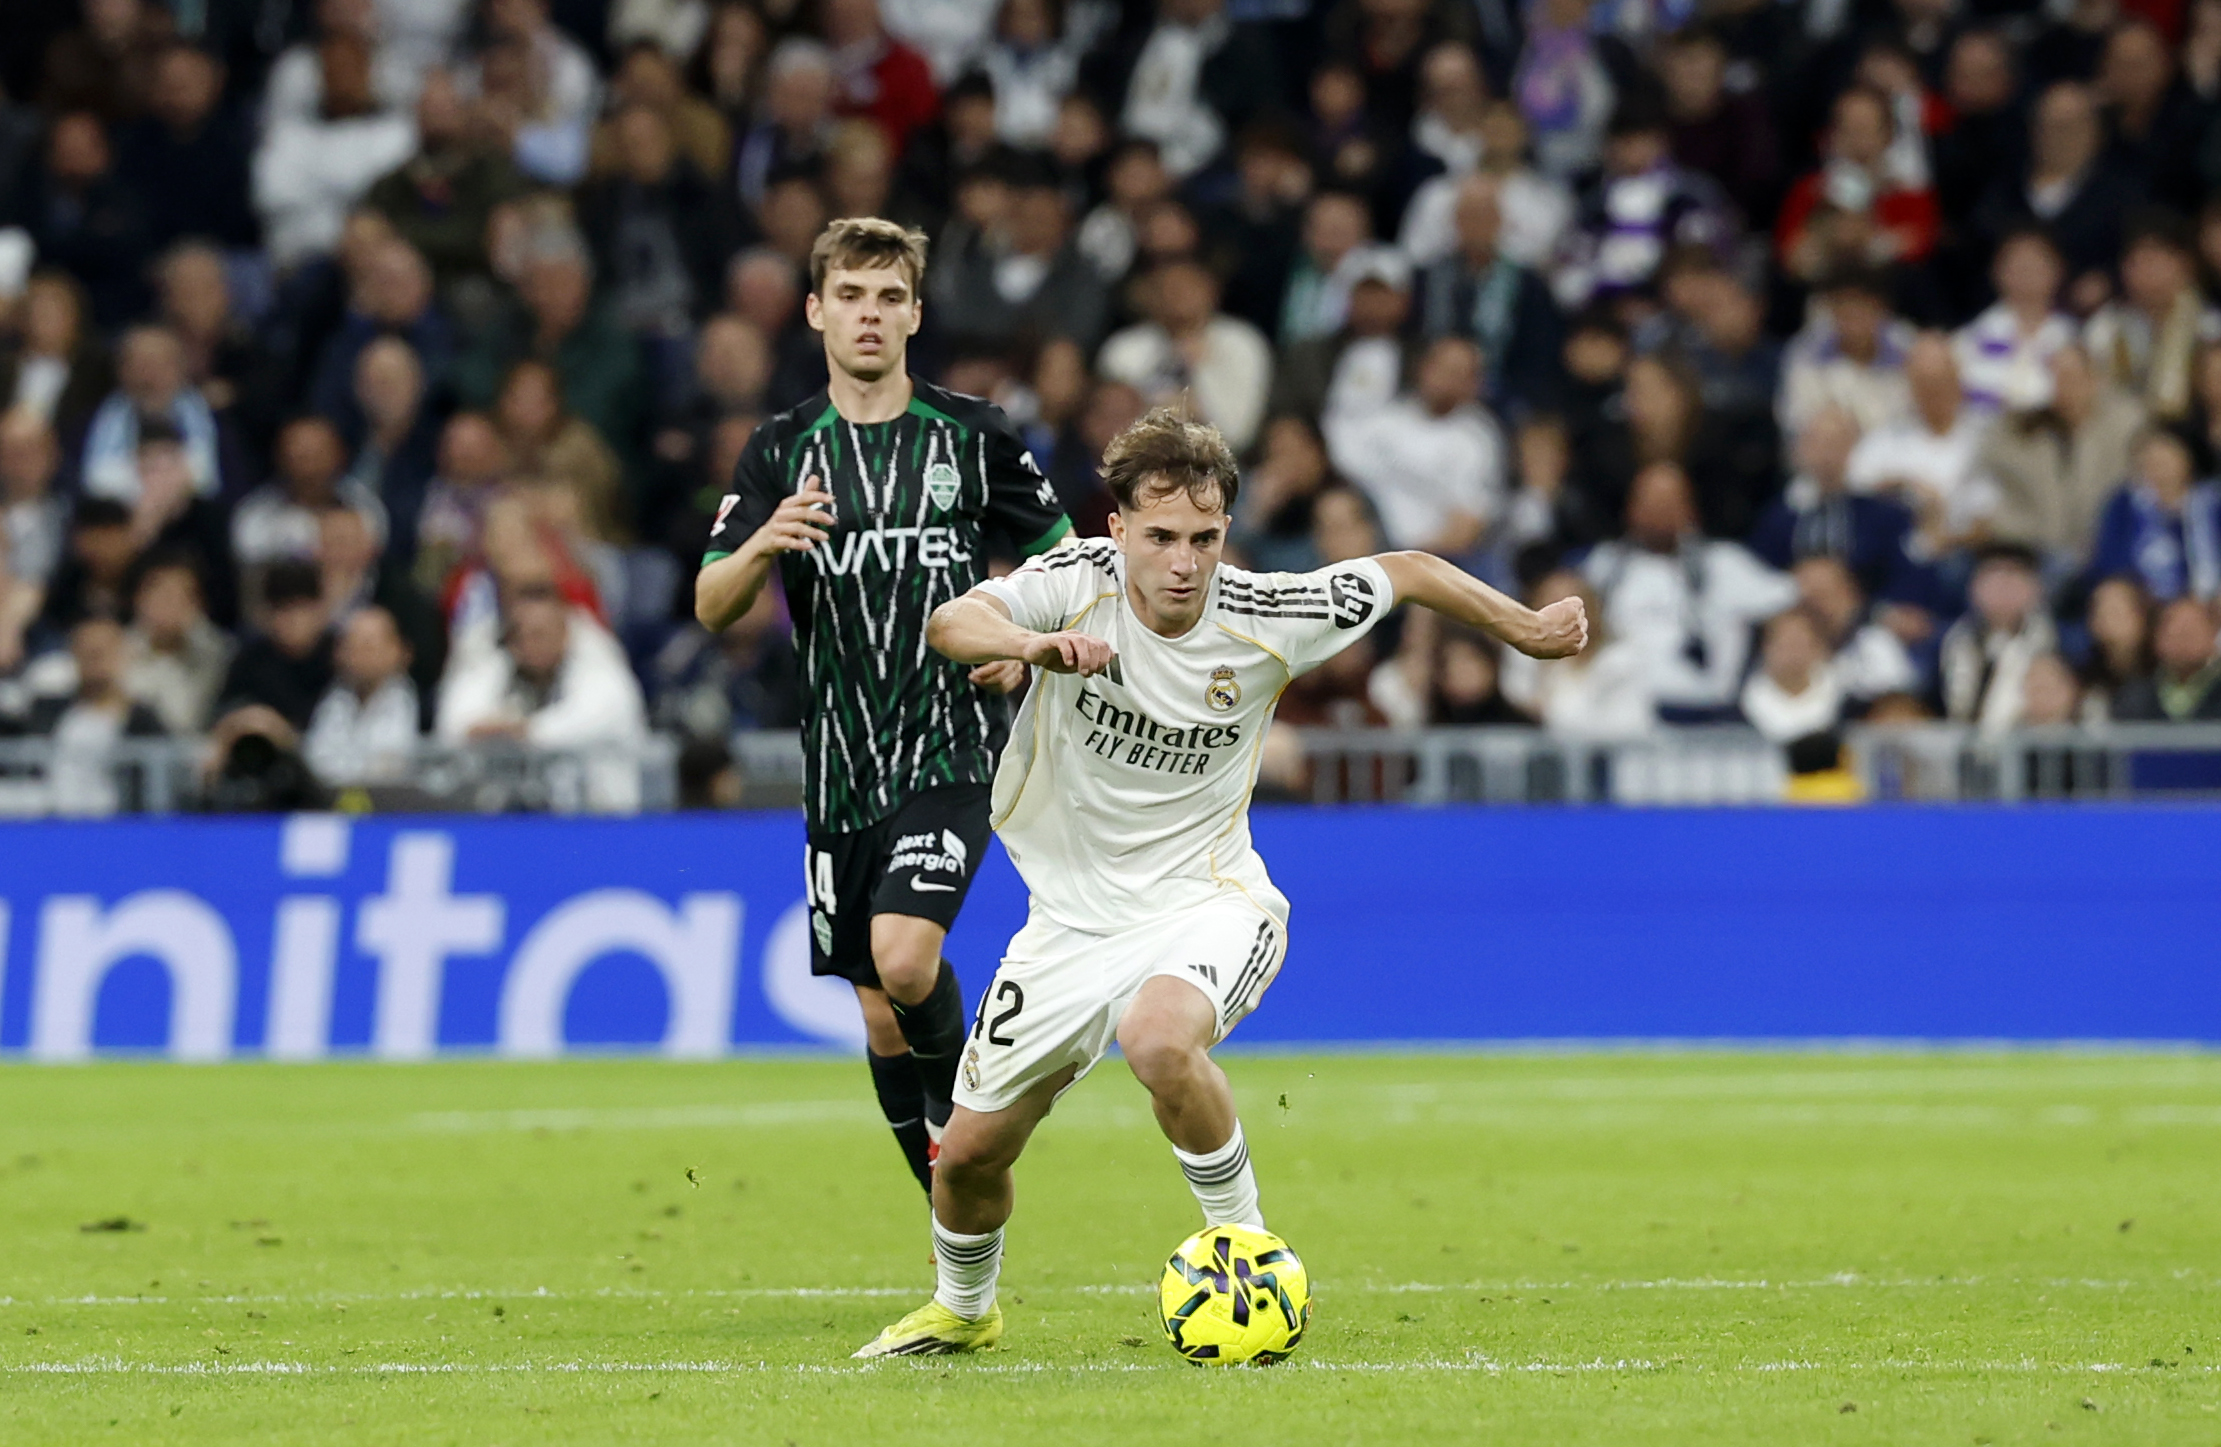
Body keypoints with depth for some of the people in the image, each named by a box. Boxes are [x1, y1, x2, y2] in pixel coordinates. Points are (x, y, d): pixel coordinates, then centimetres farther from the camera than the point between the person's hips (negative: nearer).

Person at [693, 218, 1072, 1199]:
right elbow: (712, 609, -3)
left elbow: (1060, 556, 12)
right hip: (841, 767, 3)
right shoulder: (782, 451, 4)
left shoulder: (972, 435, 1)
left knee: (904, 961, -24)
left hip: (951, 746, -3)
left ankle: (958, 1105, 5)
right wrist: (762, 546, -24)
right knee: (880, 1018, 7)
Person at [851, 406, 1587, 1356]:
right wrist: (1031, 644, -55)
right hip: (1075, 912, 3)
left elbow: (1408, 573, 1)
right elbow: (952, 623, -35)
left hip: (1205, 900, -2)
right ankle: (963, 1309, 41)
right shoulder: (1081, 582, -16)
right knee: (971, 1150, 8)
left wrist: (1526, 631, 9)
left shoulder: (1262, 619, -16)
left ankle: (1244, 1242, -15)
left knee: (1158, 1037, -37)